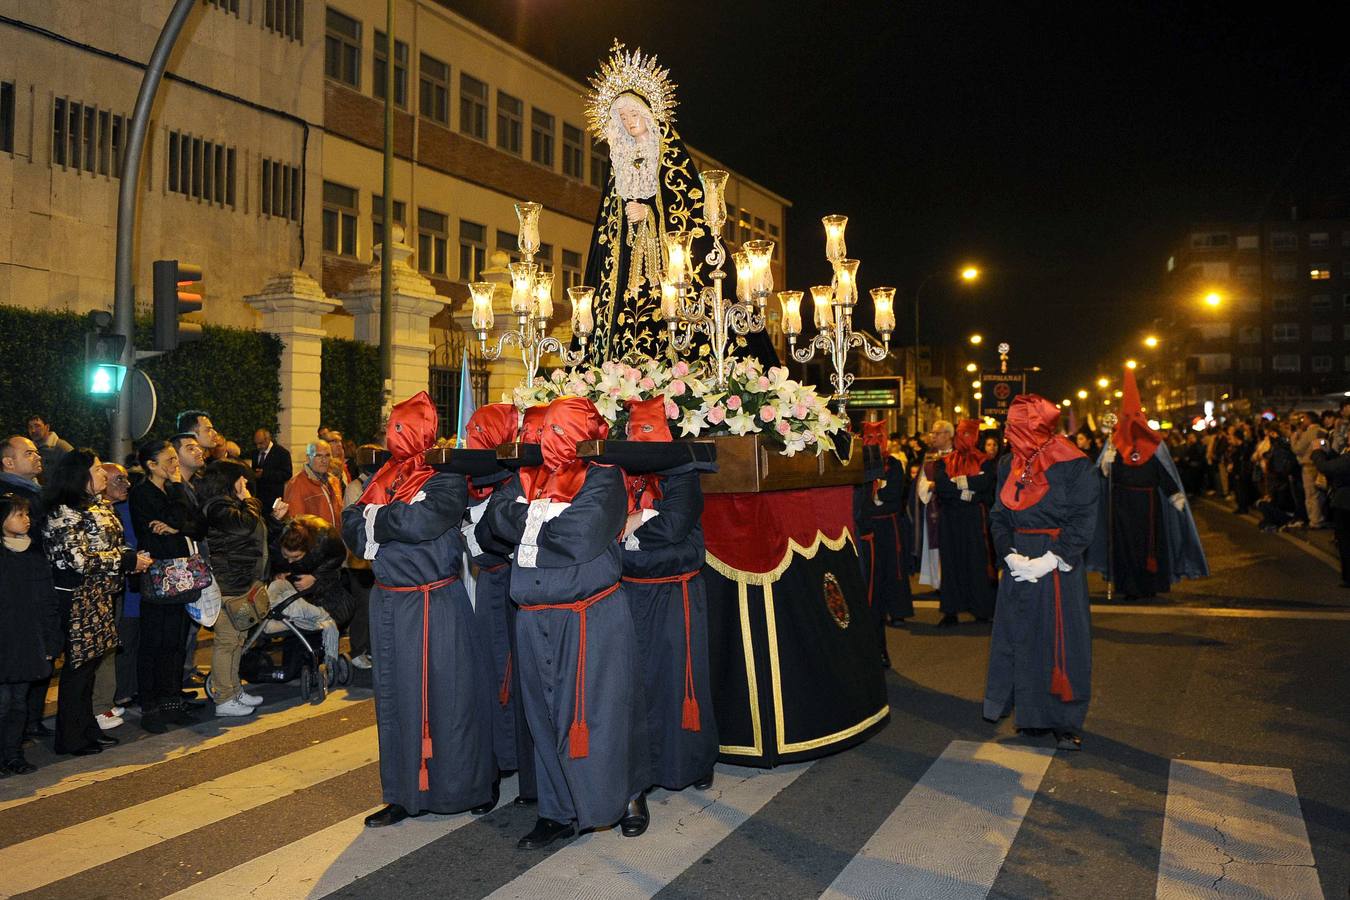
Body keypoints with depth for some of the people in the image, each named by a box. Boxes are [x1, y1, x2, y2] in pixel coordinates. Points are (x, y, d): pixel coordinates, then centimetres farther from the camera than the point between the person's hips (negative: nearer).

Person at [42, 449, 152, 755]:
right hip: (77, 599, -9)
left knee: (89, 662, 15)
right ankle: (70, 738, 11)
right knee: (78, 664, 0)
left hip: (99, 597, 9)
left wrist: (134, 556, 1)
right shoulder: (65, 512, -16)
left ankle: (87, 727, 26)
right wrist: (128, 560, -17)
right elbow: (79, 559, -22)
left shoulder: (100, 504, 12)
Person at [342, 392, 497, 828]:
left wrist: (378, 519, -9)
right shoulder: (382, 479, 11)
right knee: (394, 696, 12)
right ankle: (405, 794, 25)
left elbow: (423, 521, -25)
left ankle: (473, 784, 20)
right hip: (388, 605, 6)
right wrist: (397, 524, -14)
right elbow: (352, 527, 2)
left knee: (446, 694, 2)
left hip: (436, 607, -6)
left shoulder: (447, 481, -8)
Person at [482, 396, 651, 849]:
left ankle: (629, 795, 28)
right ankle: (559, 811, 26)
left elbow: (581, 536, -19)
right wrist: (547, 519, -10)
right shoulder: (528, 477, 12)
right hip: (535, 620, 6)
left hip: (592, 619, -5)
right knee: (546, 714, 11)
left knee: (600, 709, 4)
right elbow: (496, 514, -1)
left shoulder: (603, 478, -7)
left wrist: (529, 520, -7)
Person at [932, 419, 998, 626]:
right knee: (951, 562, 2)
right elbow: (940, 484, -8)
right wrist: (968, 489, -15)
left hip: (976, 518, -2)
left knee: (977, 562, -2)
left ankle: (982, 609, 7)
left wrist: (955, 482, -9)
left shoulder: (984, 462, 6)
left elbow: (986, 482, -14)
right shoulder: (944, 462, 11)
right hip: (950, 519, 2)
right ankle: (951, 611, 4)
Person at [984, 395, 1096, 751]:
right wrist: (1010, 556, -7)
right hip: (1019, 564, 5)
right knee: (1023, 639, 8)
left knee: (1061, 641, 0)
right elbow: (998, 515, 8)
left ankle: (1066, 722, 11)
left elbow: (1083, 521, -12)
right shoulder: (1009, 465, 9)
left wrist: (1049, 560, -18)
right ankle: (1034, 715, 21)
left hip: (1059, 567, -5)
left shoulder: (1074, 465, -9)